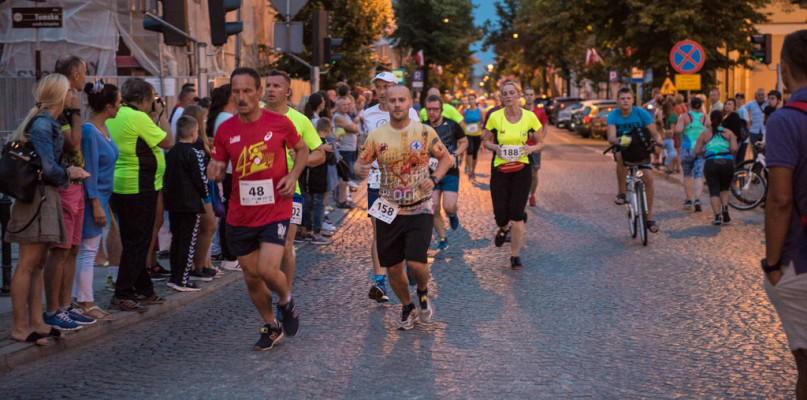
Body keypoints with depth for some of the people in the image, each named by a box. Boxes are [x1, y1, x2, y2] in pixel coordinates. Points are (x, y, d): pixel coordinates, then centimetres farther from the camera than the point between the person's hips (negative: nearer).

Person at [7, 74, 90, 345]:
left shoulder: (49, 123, 16)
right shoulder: (42, 124, -15)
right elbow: (46, 168, -20)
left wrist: (66, 172, 7)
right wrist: (68, 173, -4)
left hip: (47, 199, 10)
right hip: (37, 198, -10)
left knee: (37, 263, 11)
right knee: (27, 264, -6)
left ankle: (36, 322, 16)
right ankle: (20, 328, -2)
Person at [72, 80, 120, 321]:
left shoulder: (103, 128, 11)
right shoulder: (89, 131, -18)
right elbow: (89, 170, -19)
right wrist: (96, 204, -19)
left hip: (101, 196, 9)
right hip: (93, 198, -9)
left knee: (88, 250, 13)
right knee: (88, 250, -3)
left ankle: (79, 298, 20)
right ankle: (86, 303, 4)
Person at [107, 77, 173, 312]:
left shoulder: (114, 116, 11)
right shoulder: (138, 118, -17)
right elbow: (167, 142, -11)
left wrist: (153, 117, 16)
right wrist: (160, 114, -1)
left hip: (118, 186, 10)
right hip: (138, 188, -10)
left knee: (135, 241, 17)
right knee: (137, 243, -4)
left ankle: (144, 290, 26)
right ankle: (122, 295, -3)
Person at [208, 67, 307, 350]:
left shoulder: (279, 123, -7)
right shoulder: (225, 130, -1)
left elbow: (302, 149, 10)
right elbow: (216, 171, 8)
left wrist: (293, 175, -7)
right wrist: (214, 172, -16)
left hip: (275, 212, -3)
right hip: (240, 217, 3)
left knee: (268, 270, -18)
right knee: (251, 276, 10)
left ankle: (286, 301, 17)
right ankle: (271, 326, 32)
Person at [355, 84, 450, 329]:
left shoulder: (425, 132, -3)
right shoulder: (376, 136, -1)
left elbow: (445, 158, 9)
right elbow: (361, 162, 7)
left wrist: (434, 179, -9)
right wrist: (360, 170, -18)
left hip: (419, 210, -2)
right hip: (388, 211, 2)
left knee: (416, 263, -16)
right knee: (393, 267, 7)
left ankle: (423, 293, 19)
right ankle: (408, 309, 33)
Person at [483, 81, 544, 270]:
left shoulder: (529, 117, -3)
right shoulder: (495, 117, -4)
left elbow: (540, 143, 6)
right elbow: (486, 141, 8)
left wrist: (531, 148, -15)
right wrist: (495, 147, -14)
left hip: (521, 169, 0)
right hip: (499, 169, 1)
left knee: (517, 215, -8)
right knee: (501, 216, 1)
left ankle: (515, 256, 7)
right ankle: (504, 227, 40)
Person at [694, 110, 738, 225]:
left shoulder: (705, 133, 8)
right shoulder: (728, 133, 9)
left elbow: (697, 151, 2)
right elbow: (734, 149, -4)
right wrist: (728, 152, 17)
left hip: (711, 164, -1)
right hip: (727, 163, 1)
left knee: (714, 191, 0)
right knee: (724, 189, 21)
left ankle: (717, 216, -14)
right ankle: (725, 209, -2)